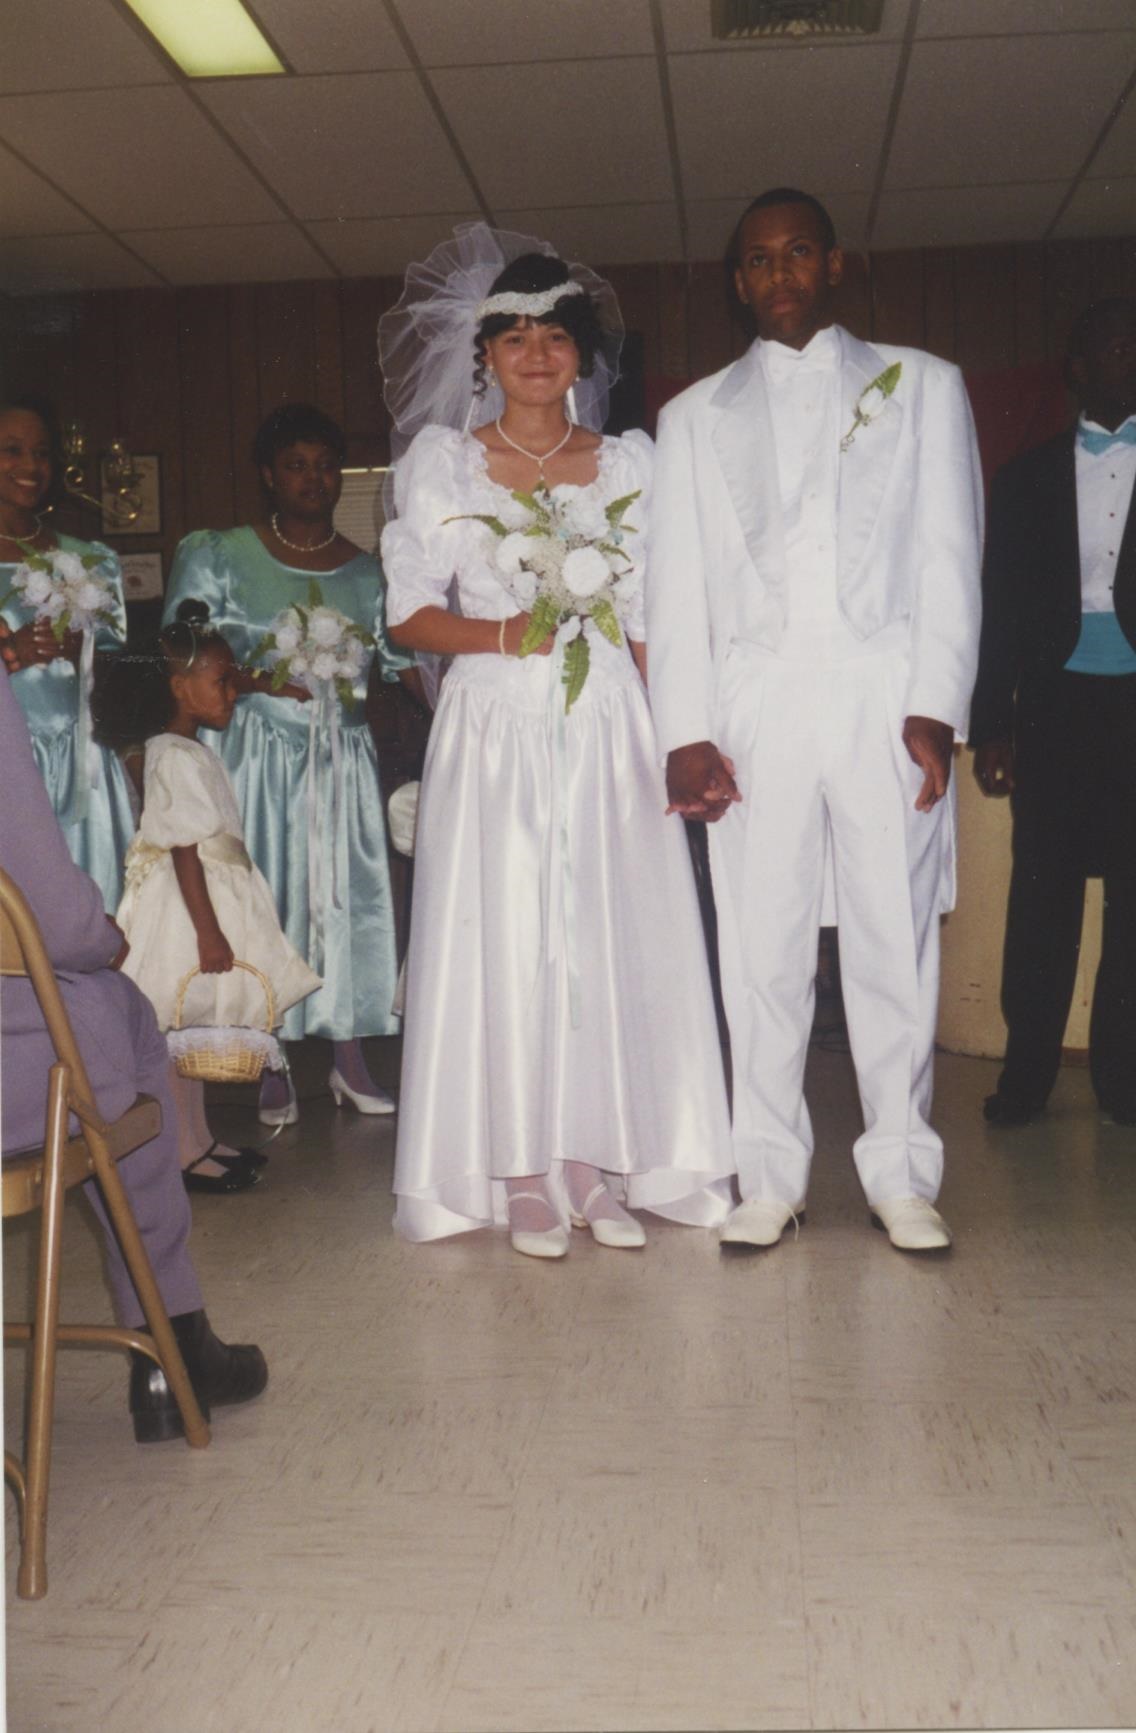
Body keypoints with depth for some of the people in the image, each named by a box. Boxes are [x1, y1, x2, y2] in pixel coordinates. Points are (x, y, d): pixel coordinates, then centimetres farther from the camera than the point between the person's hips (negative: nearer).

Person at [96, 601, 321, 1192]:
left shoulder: (194, 753, 16)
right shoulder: (175, 758, -16)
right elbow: (185, 851, -21)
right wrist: (208, 930, -23)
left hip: (210, 904, 10)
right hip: (188, 913, -10)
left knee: (198, 1029, 15)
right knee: (185, 1032, -4)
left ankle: (198, 1141, 24)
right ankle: (185, 1154, 3)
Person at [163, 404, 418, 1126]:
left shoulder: (367, 570, 8)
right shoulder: (220, 556, 2)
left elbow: (403, 660, 6)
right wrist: (256, 678, -15)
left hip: (344, 754, 2)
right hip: (258, 749, -2)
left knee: (349, 894, 2)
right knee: (264, 897, 0)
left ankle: (350, 1060, 15)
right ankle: (270, 1071, 11)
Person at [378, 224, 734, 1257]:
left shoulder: (628, 461, 12)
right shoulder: (442, 459, 8)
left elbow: (652, 616, 9)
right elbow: (409, 615, 4)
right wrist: (502, 633, -13)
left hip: (605, 723, 2)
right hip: (494, 725, -1)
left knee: (615, 935, -1)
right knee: (504, 938, -3)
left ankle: (603, 1169, 9)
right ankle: (525, 1180, 5)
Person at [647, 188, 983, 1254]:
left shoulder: (922, 385, 14)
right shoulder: (695, 416, 16)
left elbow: (949, 555, 5)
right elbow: (676, 584, 9)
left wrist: (936, 705, -6)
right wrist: (683, 734, -2)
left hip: (888, 697, -1)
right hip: (751, 705, 1)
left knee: (896, 944, 1)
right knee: (760, 950, 1)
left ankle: (901, 1175, 12)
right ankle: (769, 1177, 11)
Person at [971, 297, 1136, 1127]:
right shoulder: (1030, 475, 12)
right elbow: (1001, 604, 7)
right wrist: (991, 726, 0)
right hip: (1056, 701, 0)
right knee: (1042, 887, 1)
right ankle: (1027, 1071, 7)